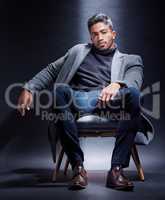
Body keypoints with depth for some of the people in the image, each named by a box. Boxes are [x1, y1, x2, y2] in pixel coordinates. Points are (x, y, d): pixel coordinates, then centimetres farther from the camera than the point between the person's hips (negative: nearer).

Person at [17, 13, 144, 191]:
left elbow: (134, 81, 1)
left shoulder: (130, 60, 23)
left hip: (110, 101, -1)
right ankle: (78, 167, -30)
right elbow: (51, 70, 26)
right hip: (78, 99, 1)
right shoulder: (78, 51, 31)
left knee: (133, 93, -34)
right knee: (59, 90, -33)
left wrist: (117, 84, -24)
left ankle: (116, 169, -34)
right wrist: (28, 88, 8)